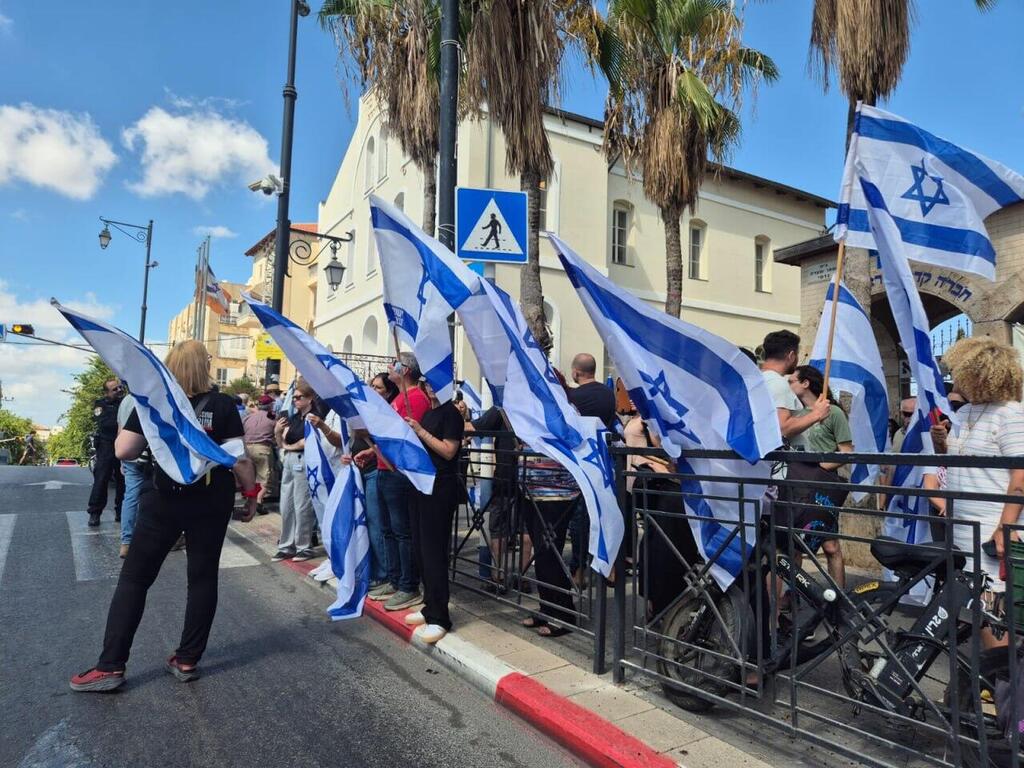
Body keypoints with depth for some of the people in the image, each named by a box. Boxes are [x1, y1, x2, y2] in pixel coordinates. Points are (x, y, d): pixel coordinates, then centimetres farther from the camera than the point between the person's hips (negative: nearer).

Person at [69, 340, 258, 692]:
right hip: (211, 501, 0)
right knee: (203, 578, 10)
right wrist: (251, 493, 2)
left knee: (134, 579, 11)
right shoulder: (223, 405, -6)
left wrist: (151, 446, 13)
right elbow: (239, 457, -10)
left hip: (163, 500, 1)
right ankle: (187, 660, 17)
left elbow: (123, 450, -7)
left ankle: (111, 666, 12)